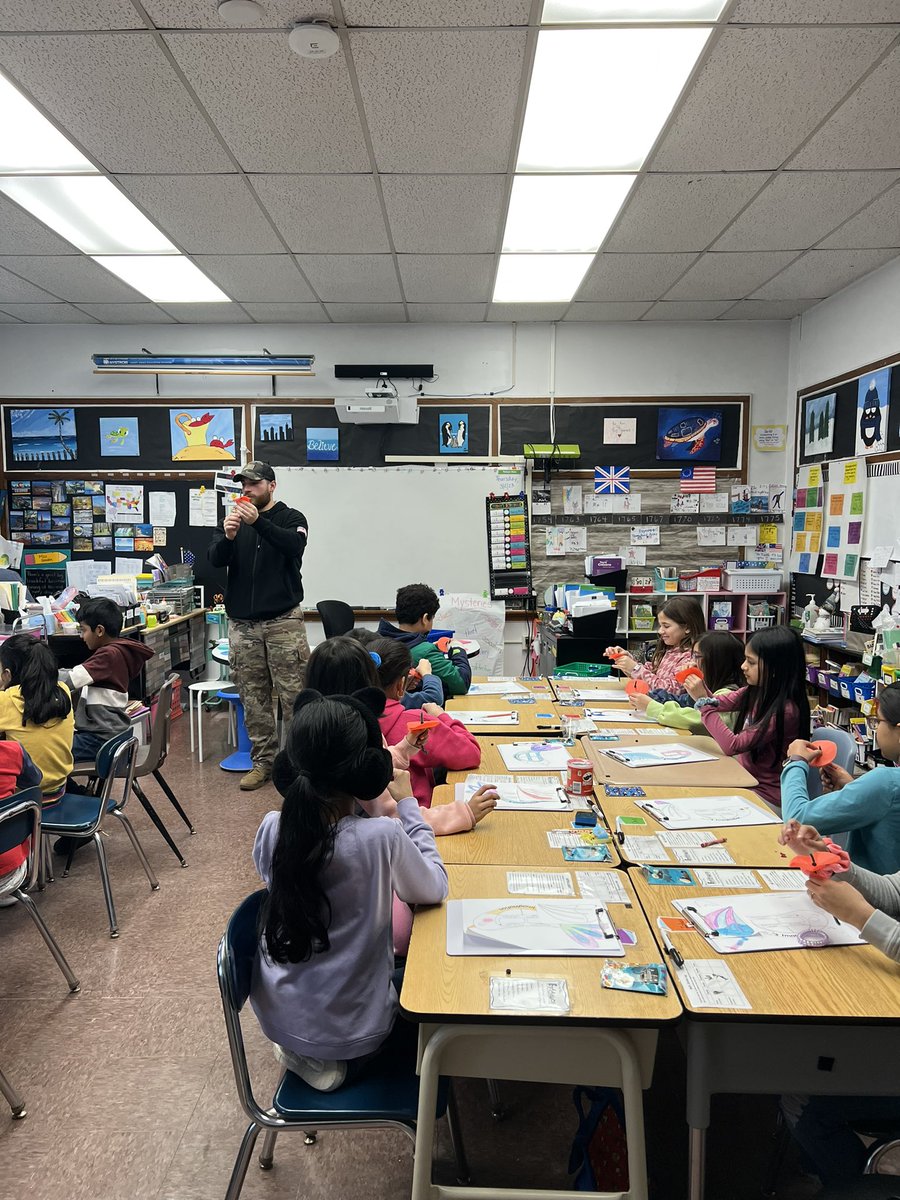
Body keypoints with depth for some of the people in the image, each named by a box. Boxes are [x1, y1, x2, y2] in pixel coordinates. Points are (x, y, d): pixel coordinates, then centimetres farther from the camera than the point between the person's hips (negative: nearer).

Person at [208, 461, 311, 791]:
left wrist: (259, 522, -29)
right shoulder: (233, 520, 15)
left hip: (283, 621, -3)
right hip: (242, 624, 4)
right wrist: (228, 537, -19)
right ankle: (263, 761, 17)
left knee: (294, 695, -6)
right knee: (254, 698, 7)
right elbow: (215, 559, 2)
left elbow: (294, 545, -16)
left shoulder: (291, 518, 5)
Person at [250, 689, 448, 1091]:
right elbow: (434, 889, -11)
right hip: (349, 1026, -4)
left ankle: (300, 1048, 20)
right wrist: (408, 805, -5)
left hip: (276, 1015, 5)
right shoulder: (381, 837, -29)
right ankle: (344, 1060, 15)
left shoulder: (271, 830, -16)